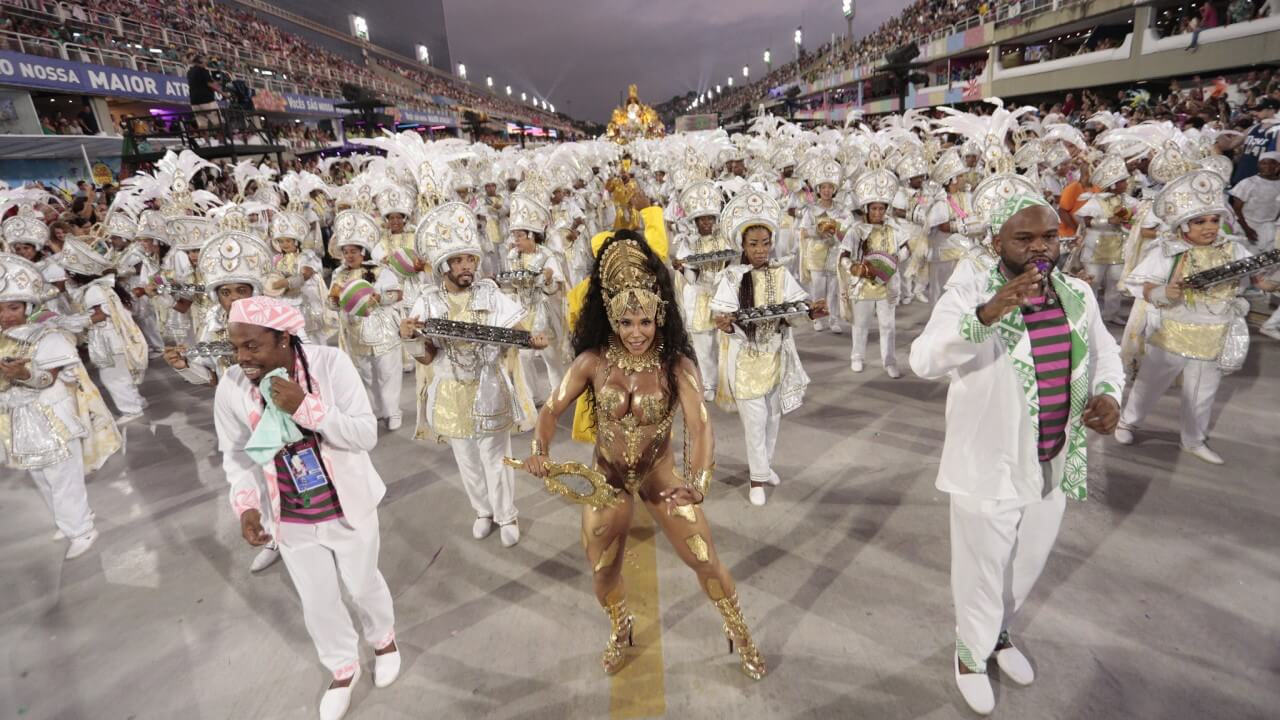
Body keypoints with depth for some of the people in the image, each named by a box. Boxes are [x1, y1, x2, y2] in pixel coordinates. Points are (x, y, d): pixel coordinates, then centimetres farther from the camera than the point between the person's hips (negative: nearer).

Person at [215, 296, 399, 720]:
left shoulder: (331, 363, -22)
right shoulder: (231, 388, -13)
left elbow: (367, 435, -22)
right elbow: (236, 454, 0)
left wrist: (306, 408, -33)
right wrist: (246, 505, -16)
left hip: (348, 508, -2)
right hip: (291, 520, 2)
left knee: (362, 586, 20)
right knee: (317, 604, 17)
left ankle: (383, 638, 53)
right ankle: (344, 669, 46)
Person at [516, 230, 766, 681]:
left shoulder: (677, 365, -19)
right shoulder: (593, 361, -14)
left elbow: (700, 428, -29)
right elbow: (552, 410, -10)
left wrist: (696, 481, -47)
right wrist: (539, 451, -31)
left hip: (660, 474, -1)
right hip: (607, 478, 2)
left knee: (706, 562, 6)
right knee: (603, 572, 16)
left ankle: (739, 633, 36)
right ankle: (621, 630, 50)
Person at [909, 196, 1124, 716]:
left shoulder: (1078, 295, 0)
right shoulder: (969, 296, -19)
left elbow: (1105, 354, 13)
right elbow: (923, 360, -33)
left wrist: (1108, 394, -8)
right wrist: (988, 313, -45)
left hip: (1054, 463, 6)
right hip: (991, 465, -6)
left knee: (1029, 563, 26)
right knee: (982, 569, 12)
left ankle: (999, 632, 53)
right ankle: (971, 653, 39)